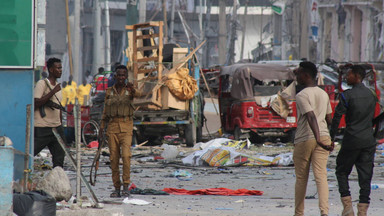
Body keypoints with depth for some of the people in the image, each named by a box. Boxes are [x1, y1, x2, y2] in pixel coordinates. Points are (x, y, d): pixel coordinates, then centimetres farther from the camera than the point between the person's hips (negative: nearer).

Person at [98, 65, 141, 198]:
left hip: (126, 127, -3)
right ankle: (117, 188, 6)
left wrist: (132, 89, -45)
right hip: (112, 127, 3)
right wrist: (101, 129, 10)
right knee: (114, 158, 1)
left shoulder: (129, 90, 3)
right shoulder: (109, 92, 11)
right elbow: (105, 112, 16)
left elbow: (138, 95, -22)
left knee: (126, 155, -17)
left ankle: (126, 186, -13)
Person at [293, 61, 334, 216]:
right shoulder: (324, 94, 12)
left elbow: (311, 117, -23)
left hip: (304, 140, -5)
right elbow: (329, 119, 18)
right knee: (321, 176, -4)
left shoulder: (301, 96, -10)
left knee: (301, 179, 9)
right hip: (324, 137, 5)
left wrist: (318, 139, -32)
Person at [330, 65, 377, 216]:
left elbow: (337, 118, -10)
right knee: (365, 176, 5)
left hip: (351, 141, -4)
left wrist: (331, 139, -4)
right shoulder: (371, 95, 8)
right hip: (368, 141, 4)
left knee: (342, 171, 11)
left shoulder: (347, 95, -10)